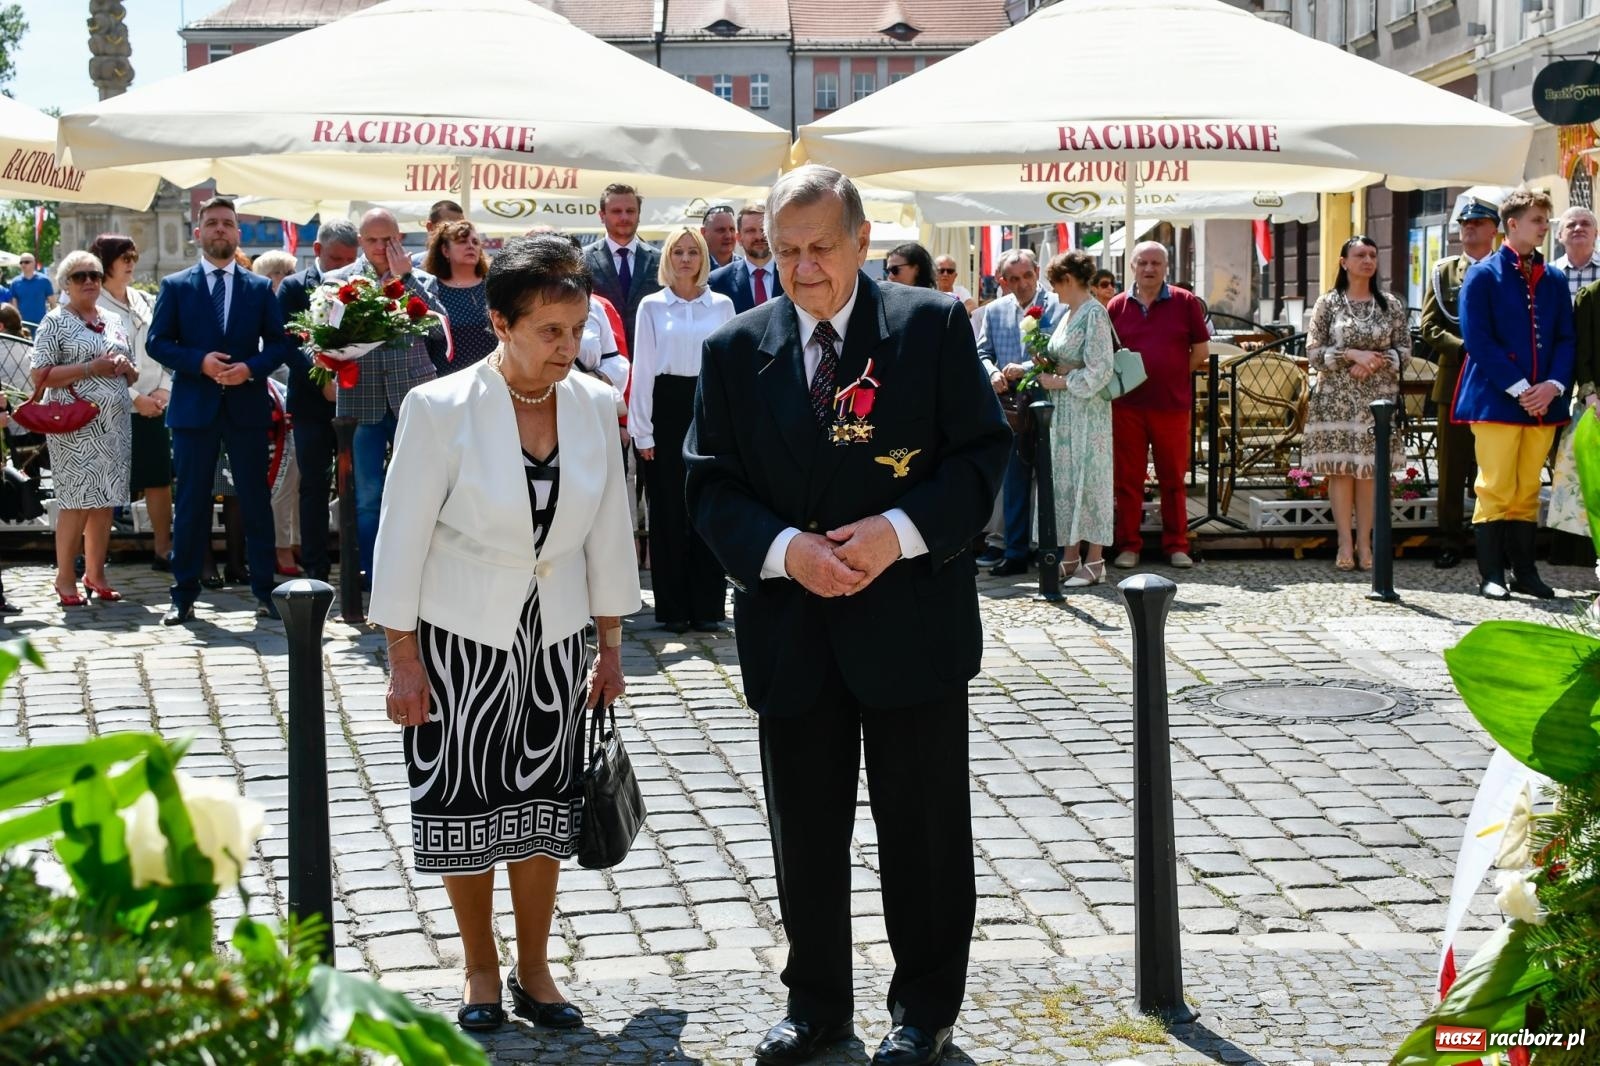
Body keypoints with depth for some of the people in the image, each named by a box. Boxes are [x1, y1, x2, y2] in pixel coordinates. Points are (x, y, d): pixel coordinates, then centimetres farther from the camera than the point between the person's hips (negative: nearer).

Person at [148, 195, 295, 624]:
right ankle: (184, 595, 10)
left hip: (247, 406, 1)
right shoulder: (175, 286, 5)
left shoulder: (260, 288, 8)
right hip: (194, 407, -1)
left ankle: (264, 591, 11)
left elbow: (280, 342, 5)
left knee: (256, 501, 5)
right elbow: (157, 343, 0)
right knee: (191, 503, 4)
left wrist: (251, 368, -13)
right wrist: (200, 361, -15)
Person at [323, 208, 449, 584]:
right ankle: (374, 581, 15)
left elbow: (439, 327, -9)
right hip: (361, 400, 0)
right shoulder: (337, 280, 7)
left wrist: (405, 278, -8)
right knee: (368, 496, 6)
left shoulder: (421, 280, 6)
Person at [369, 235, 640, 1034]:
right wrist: (403, 659, -9)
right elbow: (403, 537, -11)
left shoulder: (595, 405, -5)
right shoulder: (440, 408, -17)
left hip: (554, 637, 3)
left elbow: (608, 531, 5)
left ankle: (533, 971, 27)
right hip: (459, 637, -3)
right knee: (464, 805, 7)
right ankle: (480, 972, 26)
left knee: (541, 802, 11)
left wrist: (611, 647, 8)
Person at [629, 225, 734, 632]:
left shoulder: (722, 305, 7)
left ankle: (707, 605, 8)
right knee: (668, 507, 2)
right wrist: (642, 430, -3)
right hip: (667, 405, -1)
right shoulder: (652, 306, 3)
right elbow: (643, 368, 2)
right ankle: (672, 607, 9)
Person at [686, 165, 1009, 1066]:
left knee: (924, 825, 8)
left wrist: (903, 532, -18)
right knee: (805, 831, 12)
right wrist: (783, 549, -15)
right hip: (791, 630, 2)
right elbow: (711, 484, 3)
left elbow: (984, 452, -3)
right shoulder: (736, 350, 4)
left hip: (911, 618, -2)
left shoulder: (934, 326, -2)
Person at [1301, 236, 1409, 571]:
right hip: (1337, 397, -1)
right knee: (1341, 468, -3)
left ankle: (1364, 542, 5)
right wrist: (1352, 355, -14)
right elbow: (1313, 350, -2)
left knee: (1371, 469, 0)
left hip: (1378, 396, 1)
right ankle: (1345, 543, 3)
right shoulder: (1327, 303, 3)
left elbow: (1404, 349, 6)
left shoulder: (1391, 305, 8)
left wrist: (1377, 361, -12)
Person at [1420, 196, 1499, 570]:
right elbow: (1429, 328, 4)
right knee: (1452, 469, 3)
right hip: (1454, 381, 1)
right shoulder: (1443, 273, 11)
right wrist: (1466, 349, -11)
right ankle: (1450, 543, 9)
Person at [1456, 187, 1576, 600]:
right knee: (1496, 489, -3)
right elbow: (1478, 340, -10)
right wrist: (1519, 389, -15)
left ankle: (1524, 571, 14)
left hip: (1543, 401, 5)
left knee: (1528, 491, 8)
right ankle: (1491, 574, 3)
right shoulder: (1483, 275, -3)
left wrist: (1553, 385, -7)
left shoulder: (1554, 279, 12)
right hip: (1497, 399, -4)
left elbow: (1566, 339, 11)